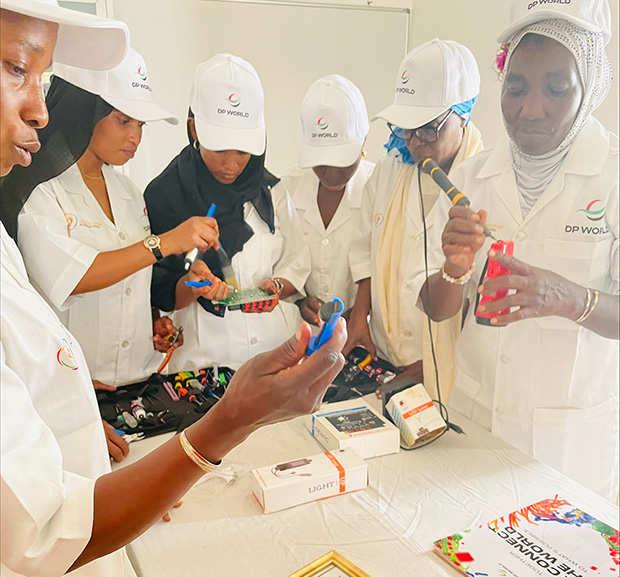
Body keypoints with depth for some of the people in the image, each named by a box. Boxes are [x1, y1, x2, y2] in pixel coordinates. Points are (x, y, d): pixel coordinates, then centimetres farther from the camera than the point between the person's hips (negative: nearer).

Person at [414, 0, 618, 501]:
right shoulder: (470, 177, 0)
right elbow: (436, 309, 1)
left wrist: (568, 298, -31)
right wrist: (454, 270, -20)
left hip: (574, 434, -2)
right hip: (475, 413, 3)